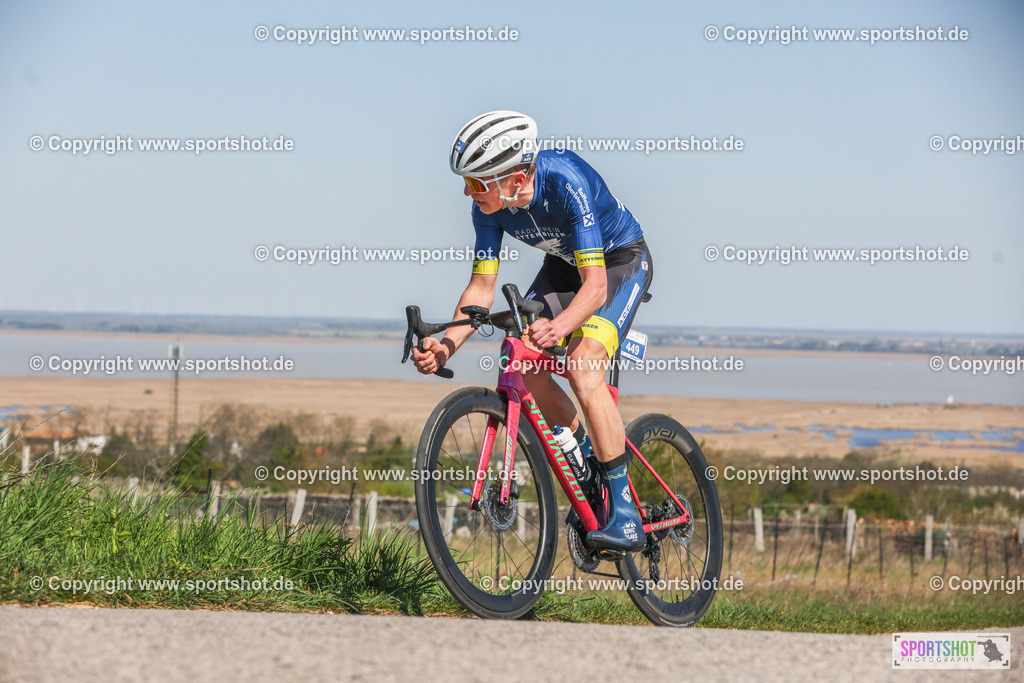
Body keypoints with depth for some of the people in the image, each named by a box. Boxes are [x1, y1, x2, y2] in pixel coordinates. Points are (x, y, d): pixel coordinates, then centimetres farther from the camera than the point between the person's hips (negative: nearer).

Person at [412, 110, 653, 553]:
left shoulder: (566, 182, -37)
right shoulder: (489, 204, -19)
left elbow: (594, 284, -39)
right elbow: (481, 287, -12)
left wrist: (558, 327, -57)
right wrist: (447, 346, -27)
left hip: (621, 262, -7)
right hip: (564, 264, 7)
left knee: (582, 366, -25)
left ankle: (625, 516, -20)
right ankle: (587, 453, 14)